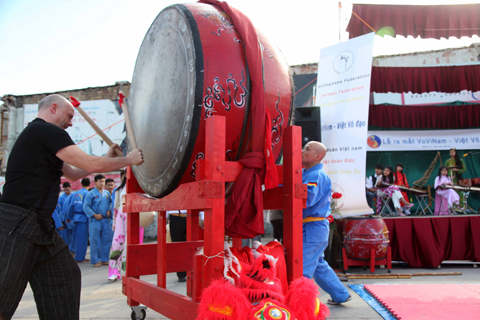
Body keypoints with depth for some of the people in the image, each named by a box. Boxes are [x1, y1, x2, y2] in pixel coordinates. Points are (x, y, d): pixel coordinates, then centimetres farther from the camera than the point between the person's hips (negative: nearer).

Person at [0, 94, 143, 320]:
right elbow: (91, 165, -16)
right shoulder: (47, 131, -10)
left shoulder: (37, 134, 22)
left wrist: (107, 158, 19)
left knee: (66, 276, 12)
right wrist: (128, 160, -2)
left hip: (39, 225, 10)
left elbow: (74, 173, 26)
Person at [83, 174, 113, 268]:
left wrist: (109, 211, 0)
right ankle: (95, 261, 7)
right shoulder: (91, 194, -3)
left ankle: (104, 259, 16)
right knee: (95, 241, 0)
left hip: (106, 220, 5)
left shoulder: (107, 193, 11)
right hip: (95, 221, -4)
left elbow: (111, 203, 19)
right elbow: (86, 207, -6)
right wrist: (95, 215, -12)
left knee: (106, 240, 6)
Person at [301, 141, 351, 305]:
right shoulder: (306, 173, 14)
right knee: (318, 265, 22)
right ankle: (341, 295, 35)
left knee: (302, 269, -7)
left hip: (313, 228, -10)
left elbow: (306, 198, -31)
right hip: (314, 228, 11)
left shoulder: (316, 175, -17)